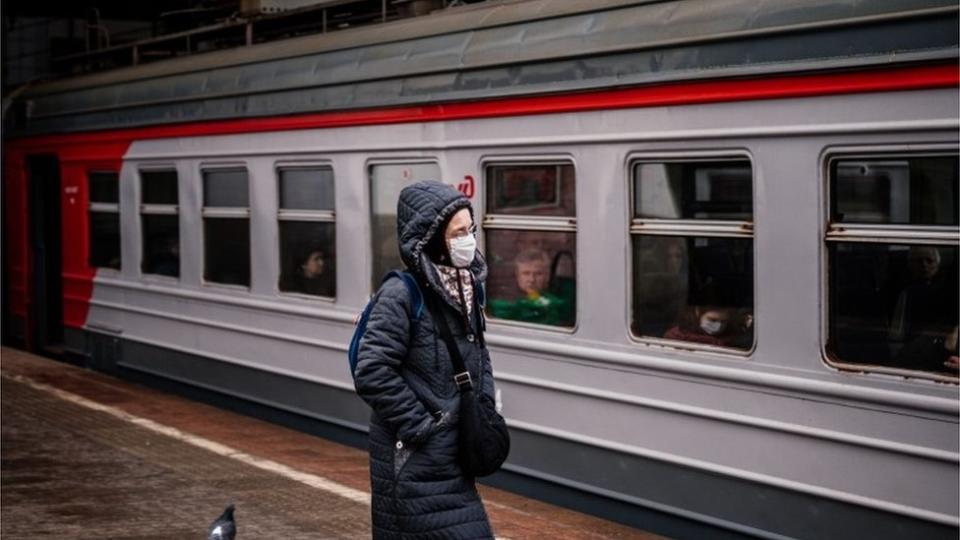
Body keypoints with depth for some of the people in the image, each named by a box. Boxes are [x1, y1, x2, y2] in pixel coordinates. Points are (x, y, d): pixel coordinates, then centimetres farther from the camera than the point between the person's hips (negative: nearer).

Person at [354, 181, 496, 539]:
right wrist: (419, 426, -17)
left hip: (453, 454, 8)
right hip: (416, 463, -8)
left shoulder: (465, 287, 7)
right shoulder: (401, 295, -17)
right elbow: (372, 374, -21)